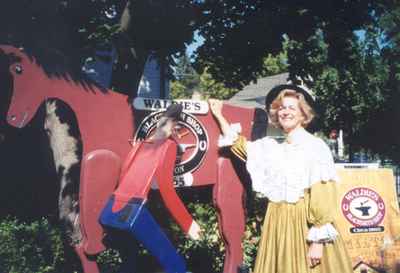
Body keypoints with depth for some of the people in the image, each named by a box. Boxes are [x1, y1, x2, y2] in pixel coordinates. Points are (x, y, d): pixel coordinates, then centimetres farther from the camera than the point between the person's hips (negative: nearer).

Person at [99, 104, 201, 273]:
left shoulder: (139, 145, 23)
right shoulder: (169, 145, 7)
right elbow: (166, 189, -3)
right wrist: (188, 224, -4)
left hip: (110, 211, 8)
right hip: (132, 211, -7)